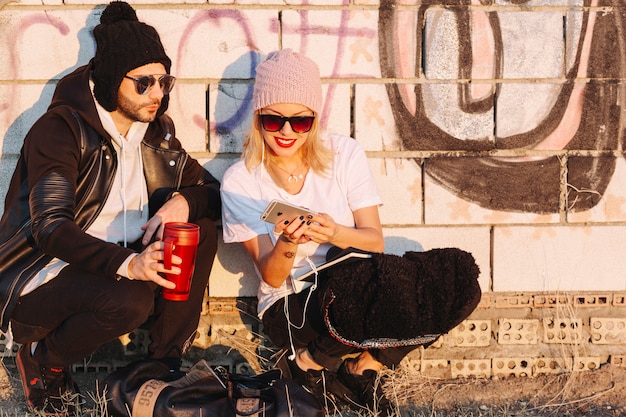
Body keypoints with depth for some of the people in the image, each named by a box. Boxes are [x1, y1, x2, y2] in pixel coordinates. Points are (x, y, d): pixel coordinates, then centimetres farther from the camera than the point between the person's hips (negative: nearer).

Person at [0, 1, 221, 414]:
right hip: (45, 277, -7)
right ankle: (43, 359, -5)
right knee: (130, 299, -35)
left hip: (121, 268, 7)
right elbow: (50, 228, -26)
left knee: (202, 230, -12)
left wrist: (183, 202, -18)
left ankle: (168, 363, -6)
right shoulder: (61, 129, -16)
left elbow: (214, 191, 8)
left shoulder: (156, 130, 5)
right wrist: (127, 264, -42)